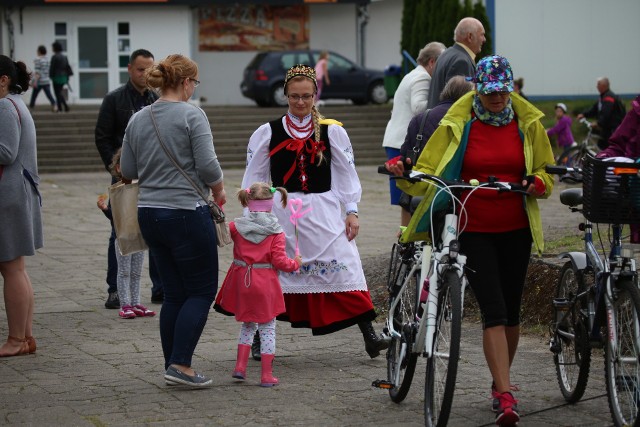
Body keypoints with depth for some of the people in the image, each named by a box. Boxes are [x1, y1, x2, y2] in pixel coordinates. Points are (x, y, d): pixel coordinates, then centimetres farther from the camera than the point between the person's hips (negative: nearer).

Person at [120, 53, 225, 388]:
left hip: (149, 214, 6)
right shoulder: (191, 115, -10)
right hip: (187, 213, -6)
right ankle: (181, 365, -8)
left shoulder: (137, 120, 8)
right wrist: (219, 191, 3)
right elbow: (208, 165, -15)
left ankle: (172, 366, 14)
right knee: (201, 290, 2)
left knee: (174, 293, 13)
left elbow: (127, 171, 11)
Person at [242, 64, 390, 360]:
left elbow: (347, 174, 8)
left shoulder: (333, 131, 6)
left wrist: (351, 211, 2)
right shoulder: (267, 133, 6)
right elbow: (254, 178, 8)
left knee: (344, 269, -9)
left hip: (324, 212, 0)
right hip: (281, 213, 1)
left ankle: (370, 336, -9)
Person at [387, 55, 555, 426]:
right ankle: (505, 396, -15)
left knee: (511, 311, 10)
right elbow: (427, 172, -5)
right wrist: (405, 176, -27)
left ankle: (501, 383, 29)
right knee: (494, 311, -12)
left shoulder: (528, 123, 3)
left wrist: (536, 183, -14)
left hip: (515, 230, 3)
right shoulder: (458, 124, -3)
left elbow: (545, 175, 9)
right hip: (473, 229, -3)